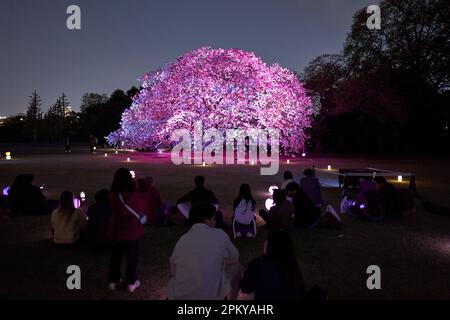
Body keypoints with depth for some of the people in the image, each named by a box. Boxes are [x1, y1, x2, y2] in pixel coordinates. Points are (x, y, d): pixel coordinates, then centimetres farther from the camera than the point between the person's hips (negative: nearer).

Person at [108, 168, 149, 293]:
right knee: (132, 256, 9)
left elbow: (114, 210, 5)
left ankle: (113, 281, 27)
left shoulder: (112, 195, -11)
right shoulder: (135, 194, -18)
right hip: (132, 231, -2)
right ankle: (131, 282, 17)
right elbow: (145, 206, -3)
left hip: (116, 231, 3)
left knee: (115, 256, 16)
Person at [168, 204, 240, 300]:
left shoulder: (181, 240, 2)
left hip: (179, 296, 3)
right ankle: (231, 296, 37)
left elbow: (173, 273, 13)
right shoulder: (220, 235, -6)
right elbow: (234, 258, 10)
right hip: (212, 296, -3)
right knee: (234, 266, 19)